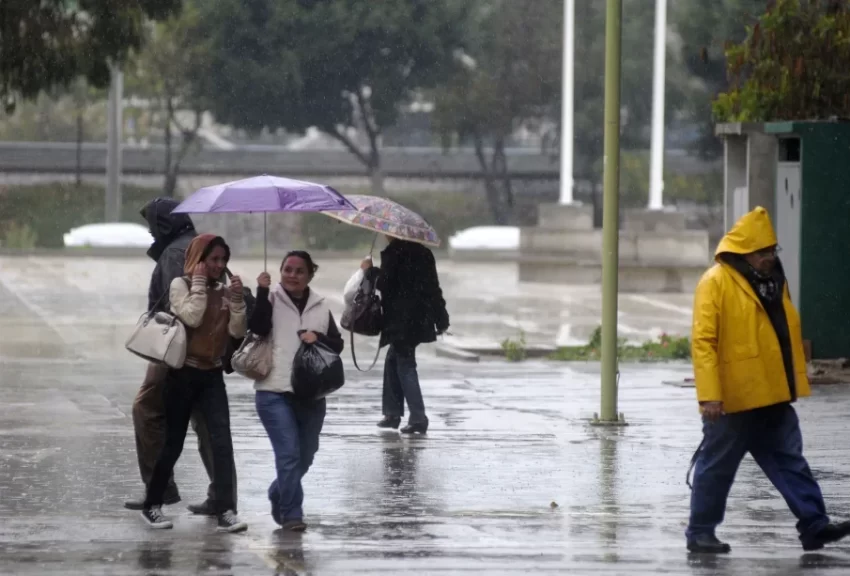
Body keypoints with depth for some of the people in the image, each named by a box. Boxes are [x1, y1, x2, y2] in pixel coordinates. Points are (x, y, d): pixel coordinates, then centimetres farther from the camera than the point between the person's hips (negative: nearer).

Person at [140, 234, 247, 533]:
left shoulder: (223, 291, 7)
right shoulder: (181, 284, -5)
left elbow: (238, 332, -1)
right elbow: (192, 317, -22)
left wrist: (237, 299, -11)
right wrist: (199, 283, -15)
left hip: (212, 375, 4)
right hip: (183, 373, -4)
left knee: (222, 441, -11)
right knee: (173, 443, 4)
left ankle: (225, 511, -16)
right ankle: (152, 505, 20)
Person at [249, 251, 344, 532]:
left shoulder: (320, 307, 12)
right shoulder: (271, 300, 2)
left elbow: (337, 344, 9)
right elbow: (258, 327, -15)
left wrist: (318, 337, -10)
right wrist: (263, 292, -20)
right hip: (275, 392, -5)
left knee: (305, 456, 15)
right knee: (289, 453, -14)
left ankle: (278, 495, 39)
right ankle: (291, 514, -8)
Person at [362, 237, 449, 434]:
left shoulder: (394, 252, -12)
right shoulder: (423, 252, 11)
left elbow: (384, 282, -16)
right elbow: (434, 286, 14)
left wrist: (370, 270, 4)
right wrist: (440, 318, 19)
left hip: (402, 321, -8)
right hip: (420, 319, 8)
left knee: (405, 366, -3)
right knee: (393, 361, 19)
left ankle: (418, 418, -9)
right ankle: (392, 413, 21)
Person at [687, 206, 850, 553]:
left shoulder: (773, 280, 12)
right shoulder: (716, 283, -13)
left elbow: (789, 335, 21)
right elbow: (702, 341, -17)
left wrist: (796, 383, 19)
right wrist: (709, 395, -23)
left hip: (774, 398, 7)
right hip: (733, 401, -7)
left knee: (790, 463, 6)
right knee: (717, 467, 3)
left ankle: (814, 526, 5)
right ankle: (700, 533, 14)